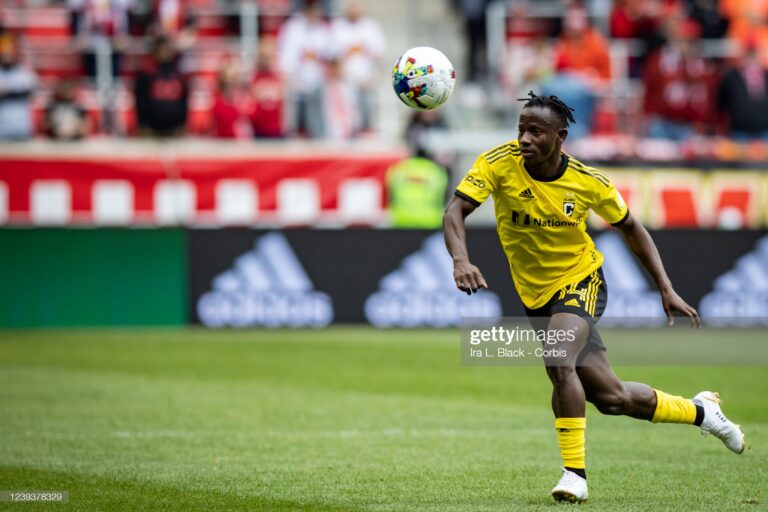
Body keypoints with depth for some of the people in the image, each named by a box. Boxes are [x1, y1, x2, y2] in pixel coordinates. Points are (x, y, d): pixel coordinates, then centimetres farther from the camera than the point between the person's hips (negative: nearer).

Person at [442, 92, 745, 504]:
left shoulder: (589, 182, -15)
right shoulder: (499, 163, -17)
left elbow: (631, 228, 2)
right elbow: (455, 211, -26)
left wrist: (666, 290, -3)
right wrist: (461, 260, -46)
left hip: (581, 282, -2)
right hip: (536, 296, 2)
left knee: (559, 364, -32)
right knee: (611, 398, 7)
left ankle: (574, 473, -21)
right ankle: (698, 411, 33)